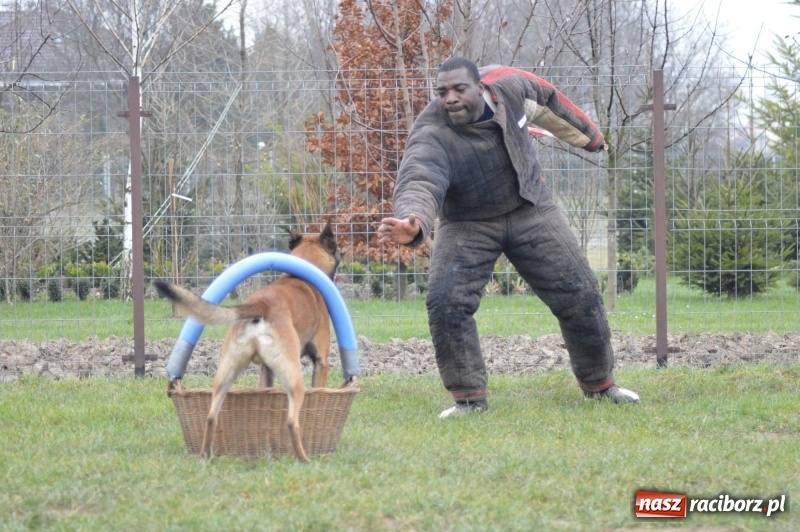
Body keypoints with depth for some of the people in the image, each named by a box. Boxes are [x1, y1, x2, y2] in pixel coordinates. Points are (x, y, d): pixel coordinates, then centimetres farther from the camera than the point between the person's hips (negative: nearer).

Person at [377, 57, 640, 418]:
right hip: (468, 225, -3)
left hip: (531, 209, 3)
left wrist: (585, 133, 19)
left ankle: (599, 384, 24)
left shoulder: (506, 85, -18)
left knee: (580, 293, 3)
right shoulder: (431, 137, -31)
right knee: (446, 302, -22)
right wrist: (413, 223, -72)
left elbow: (546, 99, 5)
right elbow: (419, 182, -50)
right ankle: (469, 397, -8)